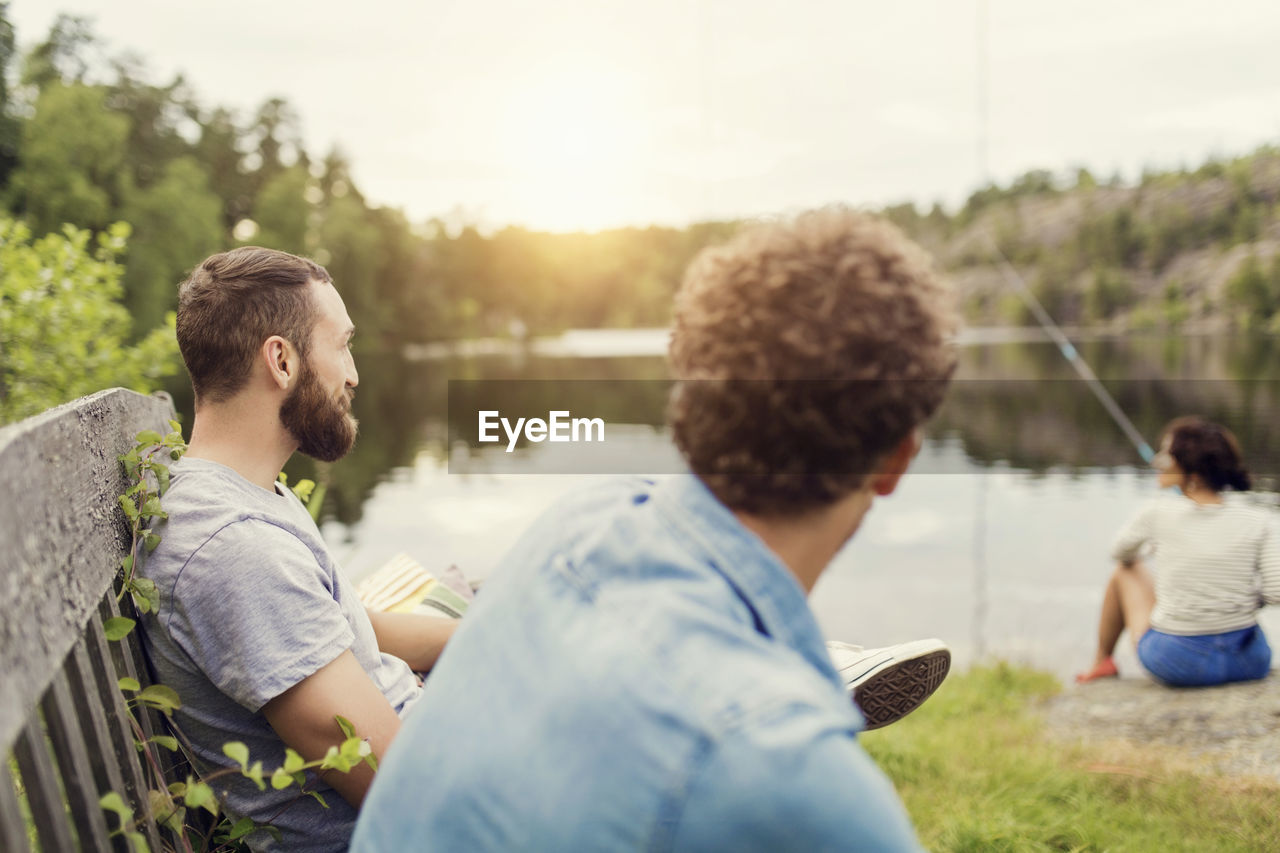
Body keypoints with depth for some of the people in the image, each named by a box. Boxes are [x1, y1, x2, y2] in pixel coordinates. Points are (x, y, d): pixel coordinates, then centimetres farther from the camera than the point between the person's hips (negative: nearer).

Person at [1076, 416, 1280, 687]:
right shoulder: (1258, 519, -7)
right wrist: (1248, 592, 11)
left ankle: (1101, 664, 40)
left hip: (1175, 664, -2)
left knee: (1126, 569, 24)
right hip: (1250, 664, 2)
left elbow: (1121, 552, 10)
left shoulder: (1159, 512, -10)